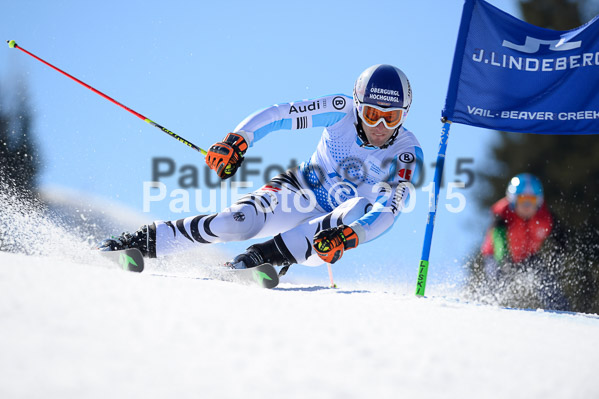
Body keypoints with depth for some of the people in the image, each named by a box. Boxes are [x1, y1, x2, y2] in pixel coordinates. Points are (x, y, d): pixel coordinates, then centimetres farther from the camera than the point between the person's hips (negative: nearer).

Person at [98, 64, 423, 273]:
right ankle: (144, 242, -18)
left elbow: (387, 213, -27)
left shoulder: (407, 155, -18)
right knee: (242, 220, -31)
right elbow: (276, 115, -14)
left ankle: (257, 259, -44)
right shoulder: (342, 111, -16)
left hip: (337, 220, 0)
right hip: (299, 191, 0)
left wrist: (348, 237, -45)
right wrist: (237, 140, -30)